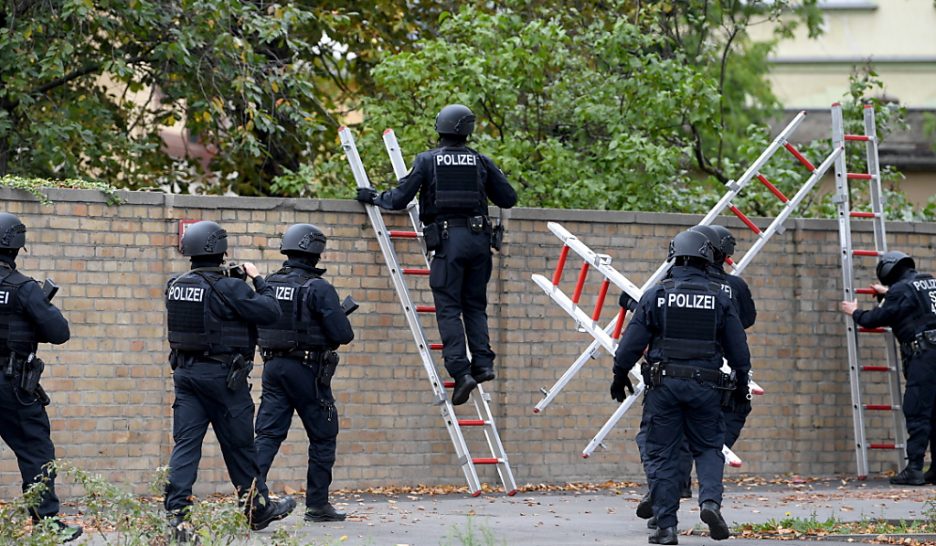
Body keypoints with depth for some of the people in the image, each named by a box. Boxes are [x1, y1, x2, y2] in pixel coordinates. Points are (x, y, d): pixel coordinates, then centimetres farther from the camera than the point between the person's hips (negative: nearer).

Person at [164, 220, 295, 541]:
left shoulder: (176, 287, 5)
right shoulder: (228, 288, -15)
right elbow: (270, 312, -13)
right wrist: (258, 280, 3)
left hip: (185, 371, 5)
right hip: (221, 375, -5)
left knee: (185, 444, 1)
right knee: (239, 445, 9)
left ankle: (176, 515, -11)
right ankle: (259, 509, 25)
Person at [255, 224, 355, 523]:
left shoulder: (269, 285, 7)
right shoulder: (318, 288, -12)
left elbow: (256, 329, 15)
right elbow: (342, 334, -14)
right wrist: (342, 316, 8)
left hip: (273, 366, 5)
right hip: (307, 371, -5)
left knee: (268, 434, 4)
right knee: (323, 436, 8)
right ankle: (317, 504, 11)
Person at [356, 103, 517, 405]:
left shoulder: (427, 160, 1)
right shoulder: (481, 161, 8)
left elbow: (399, 199, 0)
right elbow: (508, 199, 11)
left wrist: (373, 198, 18)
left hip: (448, 239, -3)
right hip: (478, 236, 3)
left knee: (448, 309, -4)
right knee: (475, 306, 14)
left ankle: (460, 371, -16)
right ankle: (483, 363, 1)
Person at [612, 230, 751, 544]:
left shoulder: (656, 295, -1)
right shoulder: (719, 298, 4)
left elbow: (633, 341, -1)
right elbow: (737, 346, 8)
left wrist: (620, 375, 12)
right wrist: (741, 382, 20)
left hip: (664, 384, -1)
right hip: (706, 386, 1)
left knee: (661, 455, 4)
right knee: (709, 448, 14)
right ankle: (710, 501, -13)